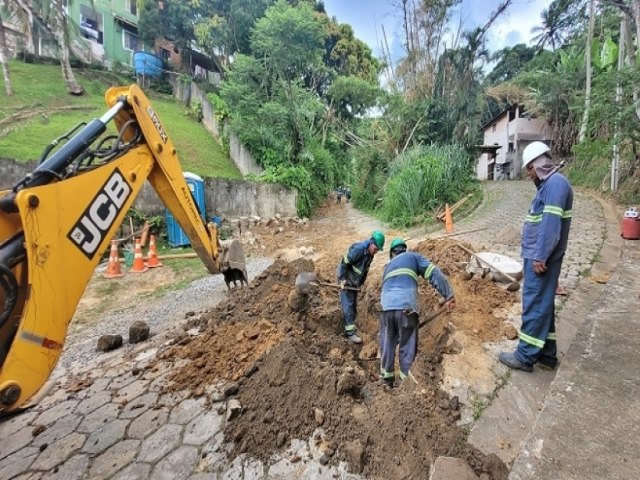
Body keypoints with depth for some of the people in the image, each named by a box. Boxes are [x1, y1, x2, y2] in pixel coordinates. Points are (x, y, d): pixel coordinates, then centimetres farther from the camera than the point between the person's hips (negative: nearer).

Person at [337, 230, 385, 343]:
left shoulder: (370, 254, 1)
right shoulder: (357, 249, -25)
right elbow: (344, 263, -22)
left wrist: (361, 282, 13)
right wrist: (342, 279, -22)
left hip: (355, 283, 8)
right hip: (346, 280, -8)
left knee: (353, 307, 12)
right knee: (348, 306, -9)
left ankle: (350, 328, 23)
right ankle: (350, 333, -7)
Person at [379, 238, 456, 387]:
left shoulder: (388, 266, 30)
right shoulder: (413, 256, 18)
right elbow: (434, 273, 4)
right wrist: (448, 295, 3)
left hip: (386, 308, 4)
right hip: (406, 308, -4)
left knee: (387, 345, 19)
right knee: (408, 348, 9)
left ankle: (387, 378, 30)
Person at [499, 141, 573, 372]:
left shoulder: (556, 183, -15)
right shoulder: (548, 184, 16)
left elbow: (551, 224, -22)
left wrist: (540, 257, -22)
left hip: (541, 258, -10)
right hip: (537, 255, 10)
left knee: (535, 305, -2)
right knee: (543, 304, 15)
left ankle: (525, 356, 8)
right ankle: (546, 354, 26)